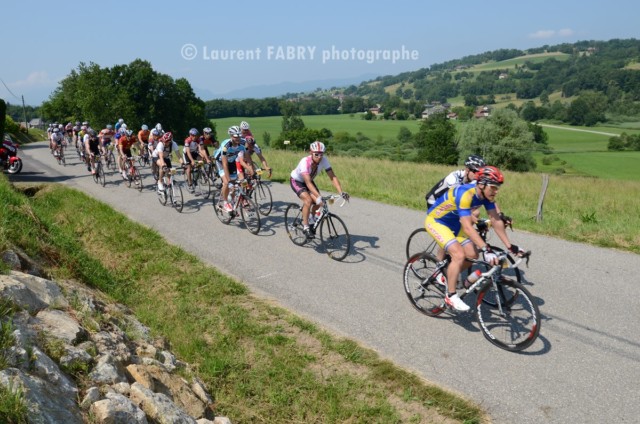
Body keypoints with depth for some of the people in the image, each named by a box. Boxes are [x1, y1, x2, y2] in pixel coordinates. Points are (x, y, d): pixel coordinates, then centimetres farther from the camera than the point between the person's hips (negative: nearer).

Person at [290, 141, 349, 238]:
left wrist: (341, 192, -41)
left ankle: (311, 221, 20)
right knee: (308, 200, -26)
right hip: (296, 181, -5)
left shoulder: (324, 160, -26)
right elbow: (308, 183, -46)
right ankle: (305, 227, -11)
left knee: (318, 202, -10)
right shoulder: (305, 162, -38)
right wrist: (318, 196, -57)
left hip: (307, 180, 5)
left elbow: (333, 177, -28)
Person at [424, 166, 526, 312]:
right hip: (435, 221, -8)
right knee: (459, 255, -22)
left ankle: (449, 276, 24)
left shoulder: (486, 194, -11)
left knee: (472, 254, -2)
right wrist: (486, 250, -44)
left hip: (454, 222, 8)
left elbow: (496, 220, -6)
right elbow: (467, 227, -39)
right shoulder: (465, 194, -35)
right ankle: (451, 296, -9)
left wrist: (510, 246, -9)